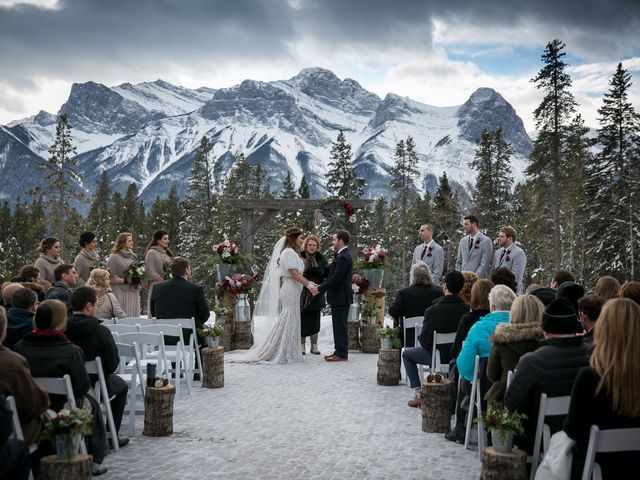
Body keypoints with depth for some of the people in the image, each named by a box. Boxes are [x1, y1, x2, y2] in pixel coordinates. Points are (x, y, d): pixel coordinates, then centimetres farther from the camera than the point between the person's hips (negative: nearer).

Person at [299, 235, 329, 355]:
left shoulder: (320, 258, 5)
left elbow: (328, 273, -2)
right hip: (302, 294, -3)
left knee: (314, 319, 8)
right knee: (302, 319, 2)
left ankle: (314, 345, 17)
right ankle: (302, 345, 14)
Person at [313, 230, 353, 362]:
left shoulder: (343, 258, -18)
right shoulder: (344, 255, 14)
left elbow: (336, 278, -22)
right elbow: (333, 275, 17)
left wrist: (320, 289, -18)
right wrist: (320, 287, 13)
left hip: (340, 297, -10)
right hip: (340, 297, 10)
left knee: (340, 326, -4)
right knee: (339, 325, 14)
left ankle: (341, 353, 1)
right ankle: (340, 351, 20)